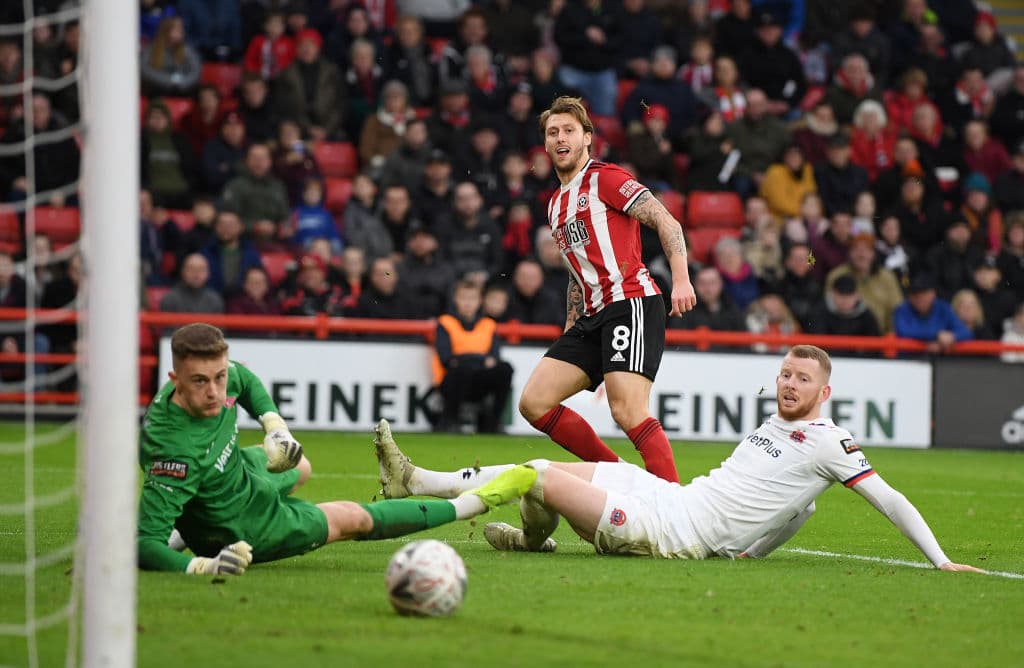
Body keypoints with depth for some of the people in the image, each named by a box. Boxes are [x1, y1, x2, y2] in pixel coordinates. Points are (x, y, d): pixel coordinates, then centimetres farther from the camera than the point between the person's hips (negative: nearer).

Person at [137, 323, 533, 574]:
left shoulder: (222, 376, -23)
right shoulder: (174, 451, -45)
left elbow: (244, 379, 5)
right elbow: (145, 544, -43)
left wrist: (274, 424, -9)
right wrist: (202, 566, -56)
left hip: (240, 470, 8)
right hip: (247, 530, -8)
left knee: (299, 468, 41)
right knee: (354, 519, 12)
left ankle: (189, 530, 47)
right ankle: (472, 503, 32)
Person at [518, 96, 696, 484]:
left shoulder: (604, 178, -2)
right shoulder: (556, 204, 23)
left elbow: (666, 222, -10)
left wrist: (681, 280, -23)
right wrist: (570, 330, 22)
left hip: (632, 302, -9)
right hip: (593, 316, 9)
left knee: (627, 412, -23)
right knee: (534, 403, -1)